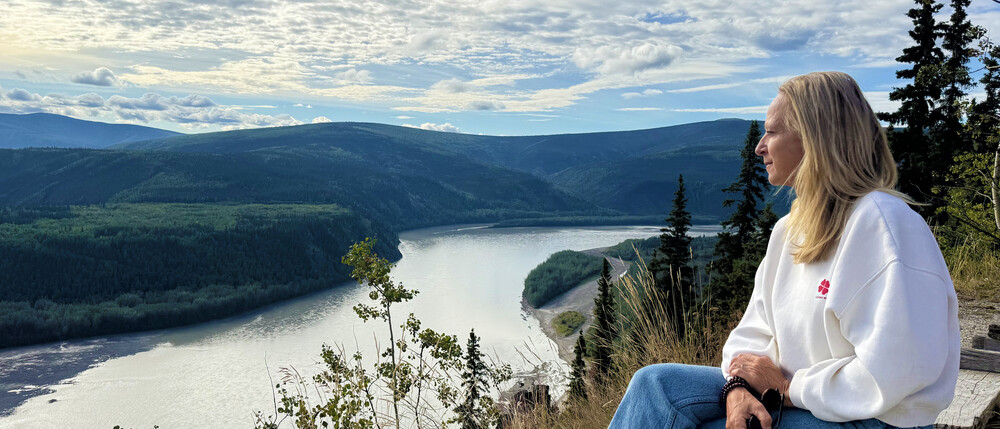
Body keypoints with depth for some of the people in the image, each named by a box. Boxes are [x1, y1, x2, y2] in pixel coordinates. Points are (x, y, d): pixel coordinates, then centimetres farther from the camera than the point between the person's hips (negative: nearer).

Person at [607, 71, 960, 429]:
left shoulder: (880, 221, -19)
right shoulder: (789, 228, 9)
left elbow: (894, 373, -26)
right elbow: (755, 331, 8)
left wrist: (786, 388, -15)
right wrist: (739, 387, -13)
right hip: (790, 395, 8)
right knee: (655, 383, -11)